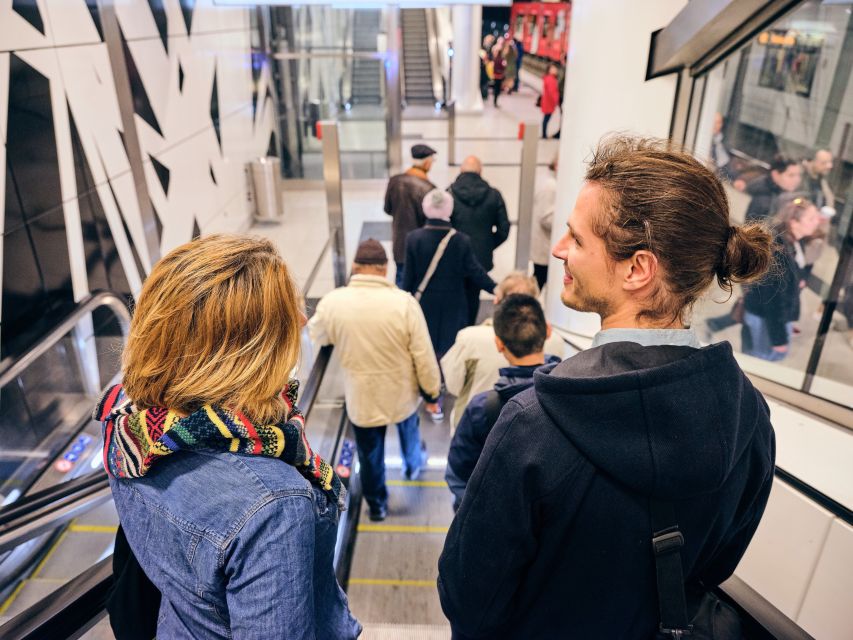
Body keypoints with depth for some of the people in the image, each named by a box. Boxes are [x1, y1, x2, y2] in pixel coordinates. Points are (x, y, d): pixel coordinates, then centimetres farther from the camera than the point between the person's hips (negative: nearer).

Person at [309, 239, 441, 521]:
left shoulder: (332, 301, -16)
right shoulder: (404, 302, -22)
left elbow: (317, 335, 5)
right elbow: (424, 355, -16)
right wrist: (431, 392, -1)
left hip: (360, 397, 0)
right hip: (401, 392, 0)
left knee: (370, 454, 21)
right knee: (408, 426, 33)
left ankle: (377, 505, 40)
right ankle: (413, 464, 60)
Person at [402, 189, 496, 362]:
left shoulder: (414, 238, -13)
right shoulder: (462, 241, -14)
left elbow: (409, 275, -7)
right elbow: (475, 272, -9)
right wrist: (494, 288, 3)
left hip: (425, 304, 1)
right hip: (453, 304, 0)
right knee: (450, 349, 10)